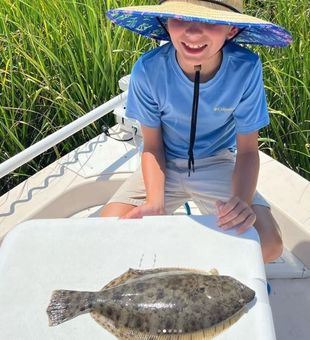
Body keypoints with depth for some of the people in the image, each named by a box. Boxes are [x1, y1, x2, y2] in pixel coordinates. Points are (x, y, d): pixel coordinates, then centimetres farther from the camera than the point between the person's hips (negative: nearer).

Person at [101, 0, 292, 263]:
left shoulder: (246, 68, -25)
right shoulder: (148, 69, -24)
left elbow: (247, 150, -13)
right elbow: (152, 147, -10)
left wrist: (242, 199, -34)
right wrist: (155, 202, -27)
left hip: (217, 164, 0)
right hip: (165, 165, 1)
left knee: (269, 245, -20)